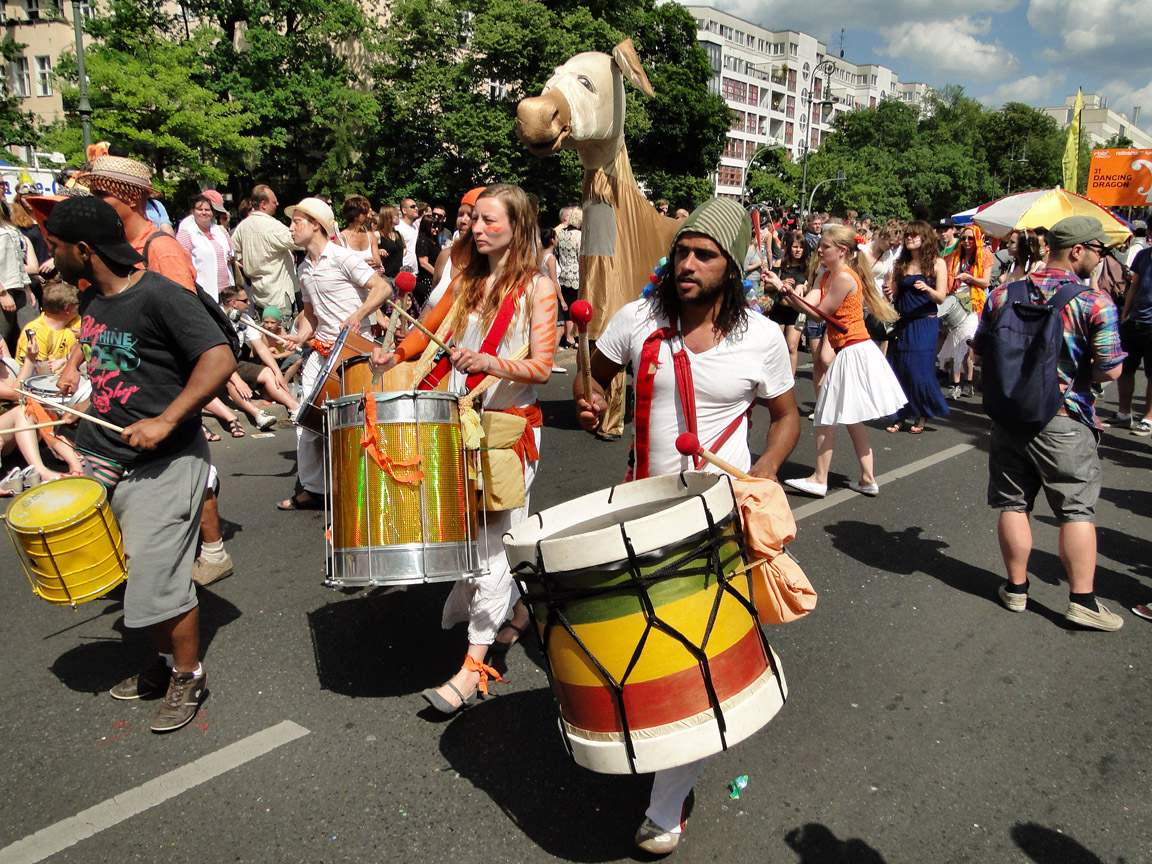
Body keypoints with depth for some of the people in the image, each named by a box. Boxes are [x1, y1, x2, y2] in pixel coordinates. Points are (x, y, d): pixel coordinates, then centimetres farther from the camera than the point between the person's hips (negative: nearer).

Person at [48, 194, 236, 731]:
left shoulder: (159, 295, -17)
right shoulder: (91, 298, 9)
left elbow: (219, 359, -24)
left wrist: (166, 421, -27)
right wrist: (75, 365, 16)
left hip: (164, 463, -8)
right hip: (105, 458, 8)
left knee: (157, 581, -5)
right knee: (137, 574, 13)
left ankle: (188, 676, 16)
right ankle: (166, 661, 33)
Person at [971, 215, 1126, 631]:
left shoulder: (1002, 296, 0)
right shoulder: (1095, 302, -13)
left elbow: (980, 348, 10)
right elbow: (1110, 370, -15)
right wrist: (1078, 371, 5)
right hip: (1064, 422, -4)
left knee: (1014, 503, 12)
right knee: (1077, 510, 6)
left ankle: (1016, 587, 21)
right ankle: (1082, 600, 10)